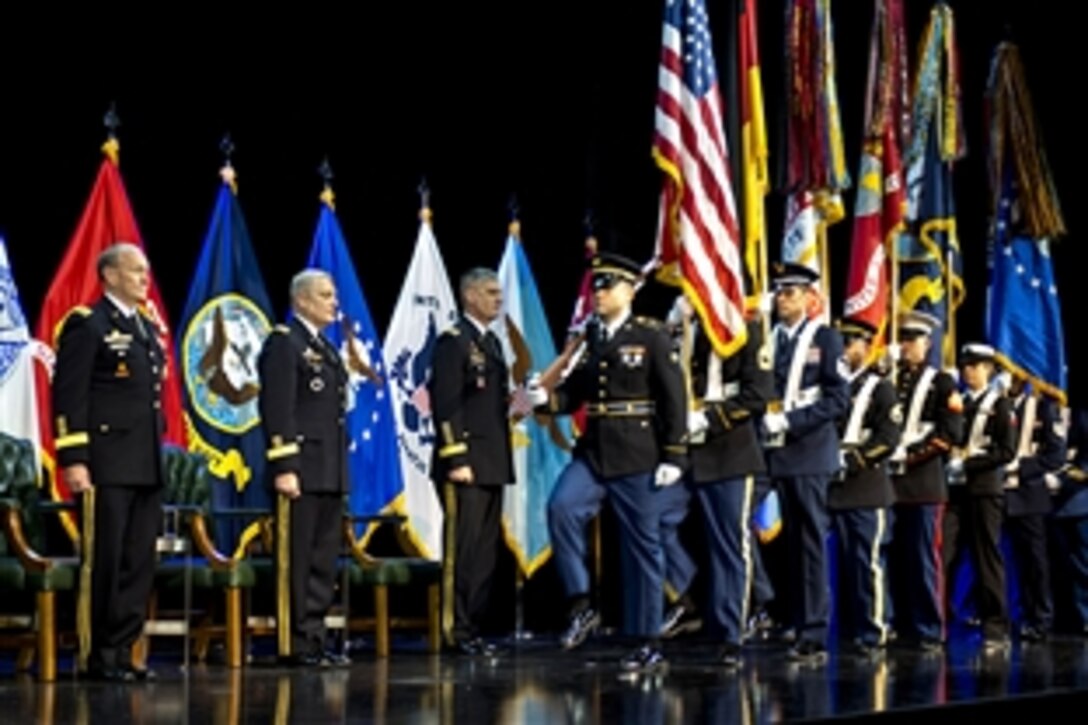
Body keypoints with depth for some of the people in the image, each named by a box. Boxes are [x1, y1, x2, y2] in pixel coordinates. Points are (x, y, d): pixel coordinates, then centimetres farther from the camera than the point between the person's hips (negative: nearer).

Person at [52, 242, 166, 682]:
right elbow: (68, 396, -11)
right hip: (108, 465, -8)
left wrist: (159, 455, 16)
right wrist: (74, 460, -17)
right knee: (107, 562, -3)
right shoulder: (87, 324, -6)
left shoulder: (148, 329, 18)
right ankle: (101, 657, 5)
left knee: (139, 563, 7)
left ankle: (121, 652, 13)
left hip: (147, 465, 8)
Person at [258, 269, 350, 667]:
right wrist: (284, 468, -20)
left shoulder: (327, 347, 20)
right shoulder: (283, 342, -7)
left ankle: (314, 638, 15)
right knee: (296, 561, -4)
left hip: (331, 473, 9)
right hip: (302, 472, -9)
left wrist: (341, 470, 17)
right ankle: (294, 644, 0)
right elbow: (277, 411, -14)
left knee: (324, 562, 10)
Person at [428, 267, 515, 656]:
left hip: (492, 464, 8)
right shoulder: (453, 342, -8)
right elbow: (445, 405, -14)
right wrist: (456, 459, -18)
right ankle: (456, 630, -2)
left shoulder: (492, 342, 18)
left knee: (486, 551, 9)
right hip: (467, 463, -8)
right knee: (463, 550, -6)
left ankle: (474, 627, 14)